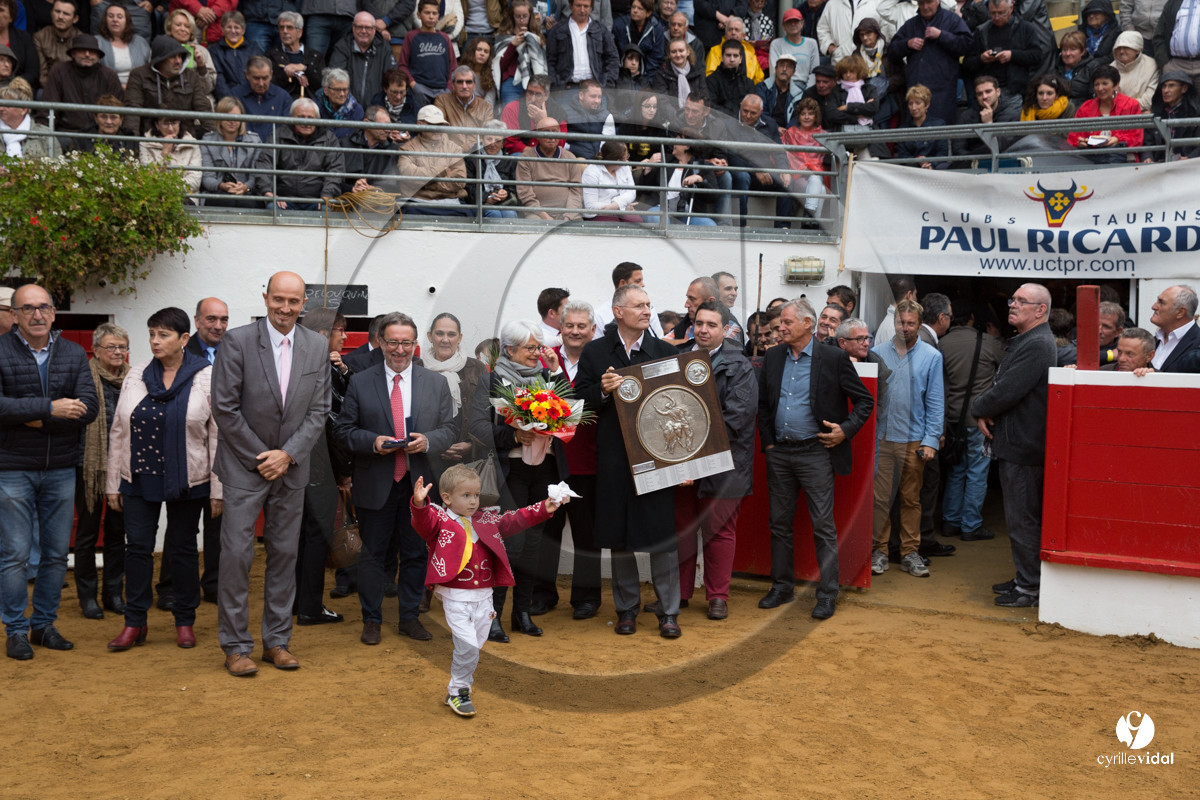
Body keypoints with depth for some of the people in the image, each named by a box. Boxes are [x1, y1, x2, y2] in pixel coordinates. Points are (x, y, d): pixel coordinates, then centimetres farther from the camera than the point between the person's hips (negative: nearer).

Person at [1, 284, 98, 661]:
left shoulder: (74, 354, 5)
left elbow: (89, 408, -6)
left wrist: (39, 420, -15)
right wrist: (51, 408, -21)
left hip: (61, 469, 4)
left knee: (56, 552, 10)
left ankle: (44, 624, 23)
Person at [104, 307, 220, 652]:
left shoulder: (207, 378, -5)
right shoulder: (136, 376, 5)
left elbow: (218, 436, -6)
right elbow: (119, 431, 9)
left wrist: (218, 490, -8)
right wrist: (113, 484, 7)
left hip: (187, 482, -3)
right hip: (139, 479, 3)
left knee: (183, 548, 7)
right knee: (138, 546, 3)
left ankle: (185, 621, 20)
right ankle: (134, 623, 14)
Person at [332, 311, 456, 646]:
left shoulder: (436, 383, 6)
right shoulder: (359, 382, 1)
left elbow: (450, 429, 6)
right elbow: (343, 429, 2)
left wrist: (428, 440, -14)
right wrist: (372, 441, -16)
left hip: (419, 483, 2)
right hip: (375, 484, -1)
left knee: (415, 554, 10)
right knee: (372, 554, 7)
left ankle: (409, 618, 24)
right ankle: (371, 620, 19)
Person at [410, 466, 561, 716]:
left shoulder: (486, 521, 12)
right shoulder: (440, 521, -5)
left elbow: (513, 521, 16)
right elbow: (423, 522, -25)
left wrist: (542, 509, 8)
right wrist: (419, 503, -47)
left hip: (483, 596, 6)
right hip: (455, 598, -6)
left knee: (476, 646, 11)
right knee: (467, 645, -14)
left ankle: (460, 686, 30)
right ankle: (457, 692, 5)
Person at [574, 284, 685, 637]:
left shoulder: (665, 351, 5)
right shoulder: (594, 352, 4)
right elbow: (579, 402, 2)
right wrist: (603, 391, -17)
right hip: (614, 459, 0)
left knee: (662, 534, 0)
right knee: (618, 535, 8)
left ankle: (668, 611, 12)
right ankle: (626, 608, 22)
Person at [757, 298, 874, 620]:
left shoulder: (833, 358, -5)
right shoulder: (772, 358, 8)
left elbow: (865, 400, 1)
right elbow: (763, 403, 17)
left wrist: (846, 430, -10)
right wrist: (767, 441, 9)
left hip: (816, 452, -5)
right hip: (779, 453, 5)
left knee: (823, 526, -2)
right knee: (780, 524, 11)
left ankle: (828, 594, 7)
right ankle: (782, 587, 23)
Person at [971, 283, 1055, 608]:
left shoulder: (1037, 345, -18)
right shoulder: (1023, 342, 17)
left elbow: (1006, 392, -24)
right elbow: (1000, 385, 17)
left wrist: (978, 408, -7)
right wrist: (984, 412, -2)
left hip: (1023, 447, -11)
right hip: (1015, 444, 11)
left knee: (1023, 520, -4)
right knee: (1021, 518, 17)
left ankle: (1030, 588, 5)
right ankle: (1024, 578, 27)